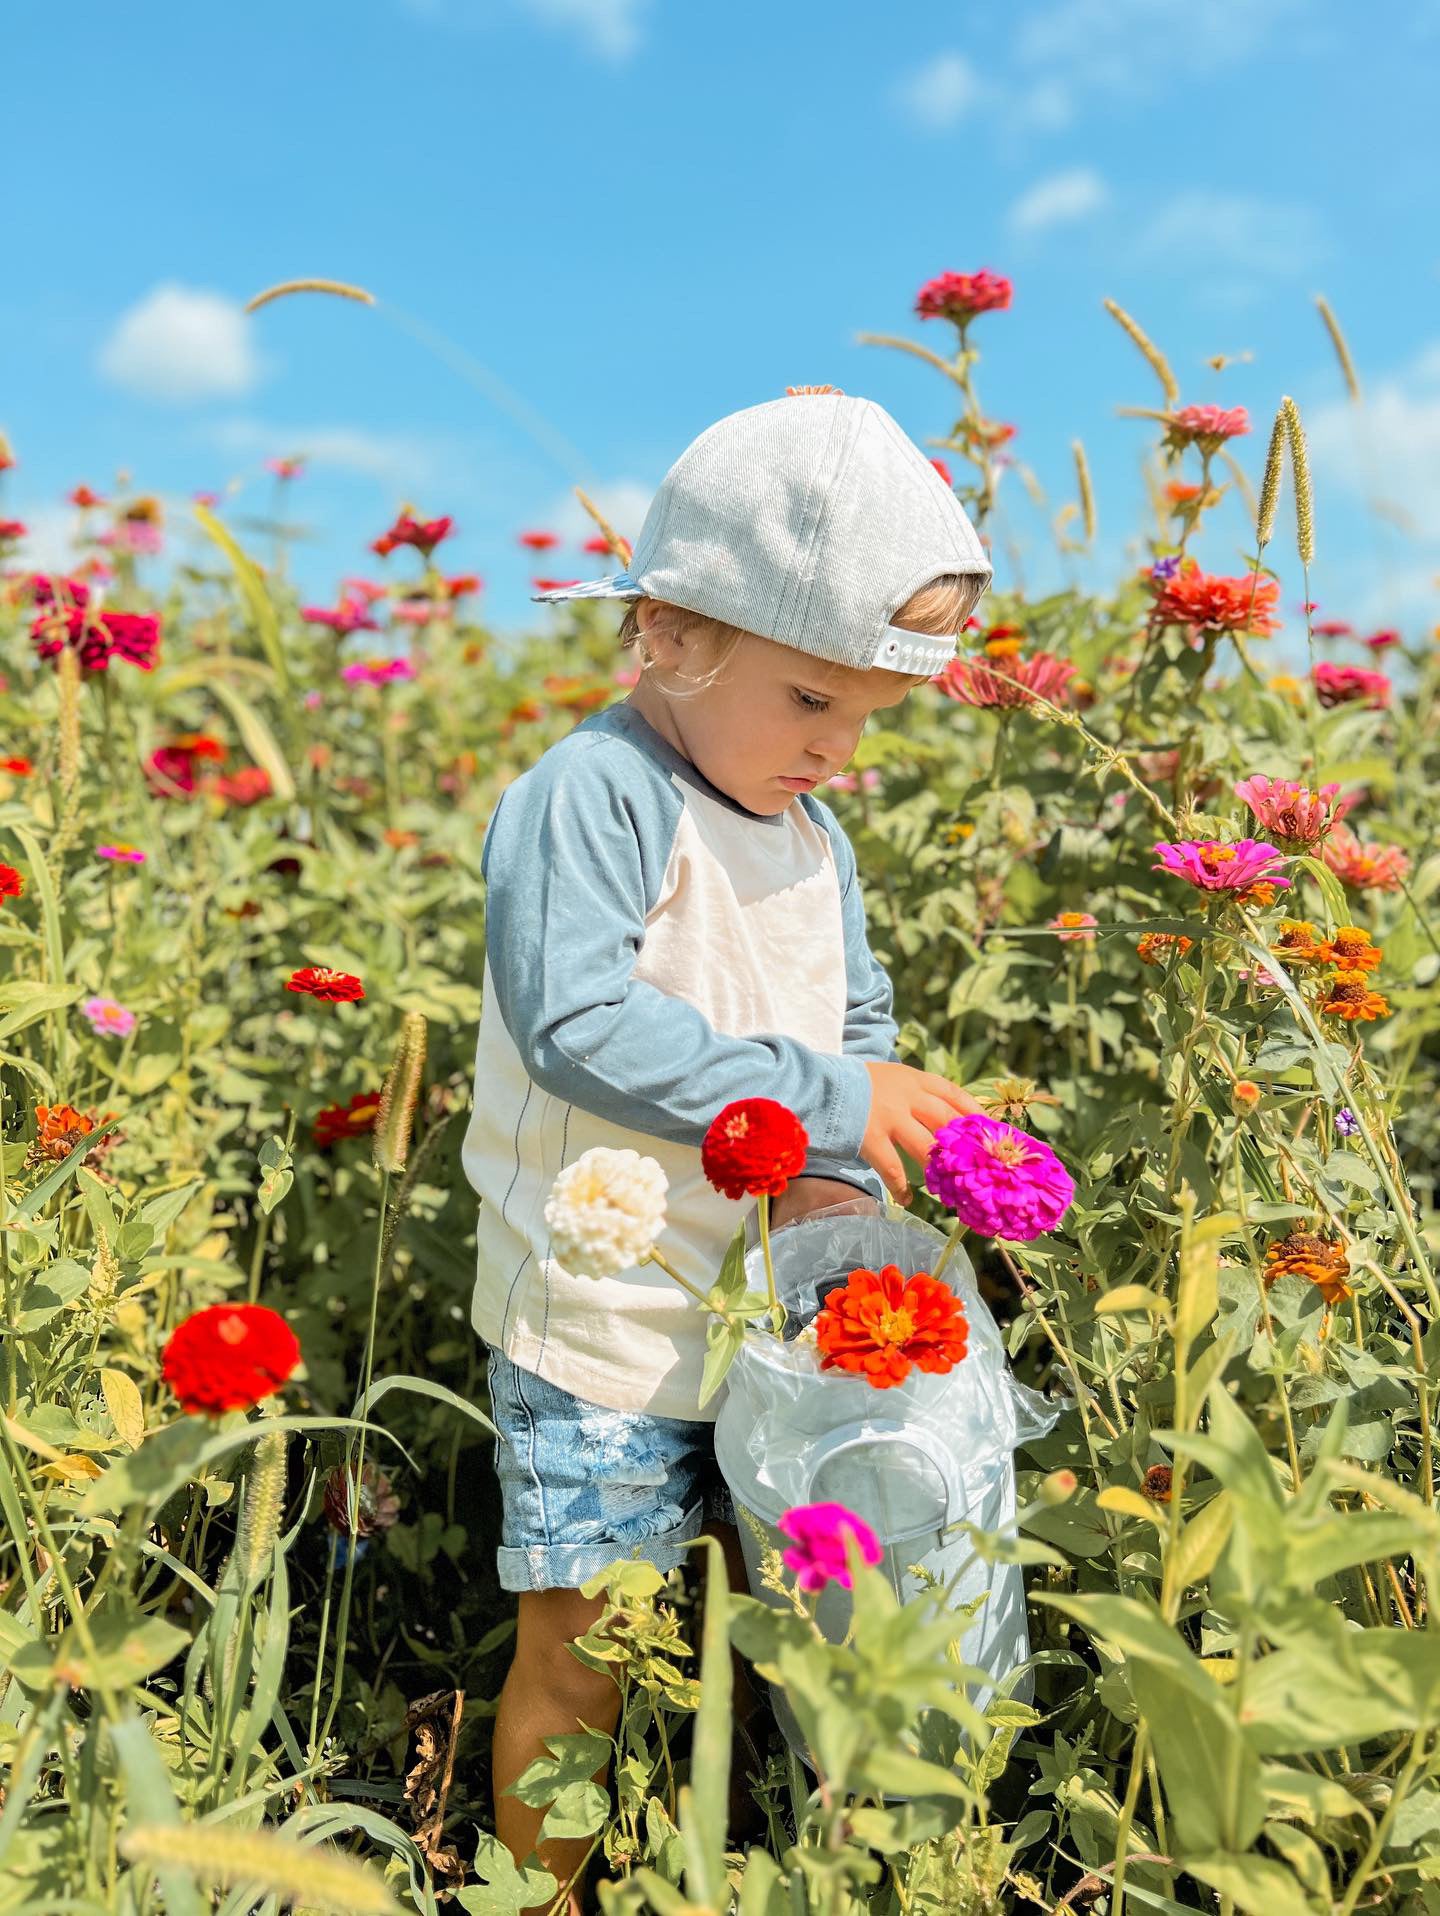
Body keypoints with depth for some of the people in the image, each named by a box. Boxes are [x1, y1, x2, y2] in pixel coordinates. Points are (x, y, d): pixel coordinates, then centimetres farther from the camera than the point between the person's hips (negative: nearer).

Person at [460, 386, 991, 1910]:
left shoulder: (808, 837, 8)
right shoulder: (585, 799, -18)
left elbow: (858, 1023, 11)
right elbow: (577, 1024, -29)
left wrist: (851, 1153, -11)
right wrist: (821, 1096, -27)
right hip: (601, 1334, -7)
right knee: (577, 1654, 4)